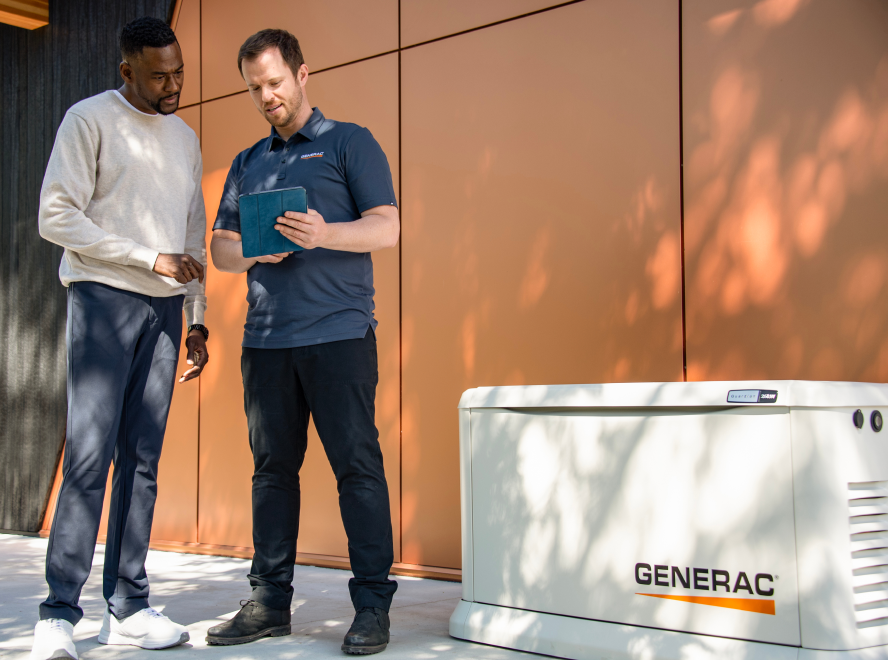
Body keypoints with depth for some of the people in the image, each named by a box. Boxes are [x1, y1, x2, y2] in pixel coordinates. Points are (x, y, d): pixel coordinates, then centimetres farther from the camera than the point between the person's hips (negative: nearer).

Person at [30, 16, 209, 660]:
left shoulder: (185, 137, 18)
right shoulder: (90, 120, 0)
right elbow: (57, 217, -8)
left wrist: (197, 318, 14)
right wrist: (152, 259, -11)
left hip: (165, 309, 5)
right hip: (104, 299, -5)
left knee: (143, 460, 4)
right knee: (90, 455, -12)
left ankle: (128, 606, 8)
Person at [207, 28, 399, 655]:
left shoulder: (350, 143, 8)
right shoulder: (247, 163, 22)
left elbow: (387, 227, -2)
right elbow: (221, 247, 18)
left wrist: (324, 234, -19)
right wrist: (252, 252, -5)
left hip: (339, 333, -5)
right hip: (265, 338, 5)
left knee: (357, 465, -5)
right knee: (272, 468, 7)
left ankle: (373, 604, 0)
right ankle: (270, 602, 14)